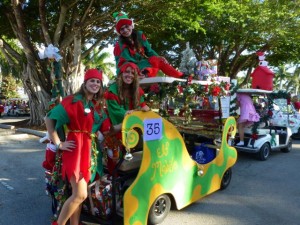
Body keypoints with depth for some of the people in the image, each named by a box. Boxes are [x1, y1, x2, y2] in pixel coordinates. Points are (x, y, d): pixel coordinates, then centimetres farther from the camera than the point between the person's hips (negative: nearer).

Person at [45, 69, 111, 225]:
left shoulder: (98, 106, 15)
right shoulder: (74, 100, -5)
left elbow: (107, 129, 13)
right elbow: (49, 119, -8)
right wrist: (58, 144, -11)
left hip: (90, 150, 7)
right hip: (75, 148, -6)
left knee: (78, 194, 13)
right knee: (80, 194, -11)